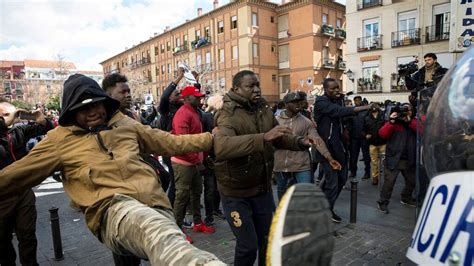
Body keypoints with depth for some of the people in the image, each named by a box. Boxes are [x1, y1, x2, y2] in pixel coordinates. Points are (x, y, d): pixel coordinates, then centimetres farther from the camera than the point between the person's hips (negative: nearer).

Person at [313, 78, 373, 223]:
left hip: (339, 145, 8)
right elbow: (340, 111, -30)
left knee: (342, 178, 15)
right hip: (327, 147, -8)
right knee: (332, 181, -2)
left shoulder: (337, 100, 11)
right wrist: (365, 107, -37)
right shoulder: (321, 102, -14)